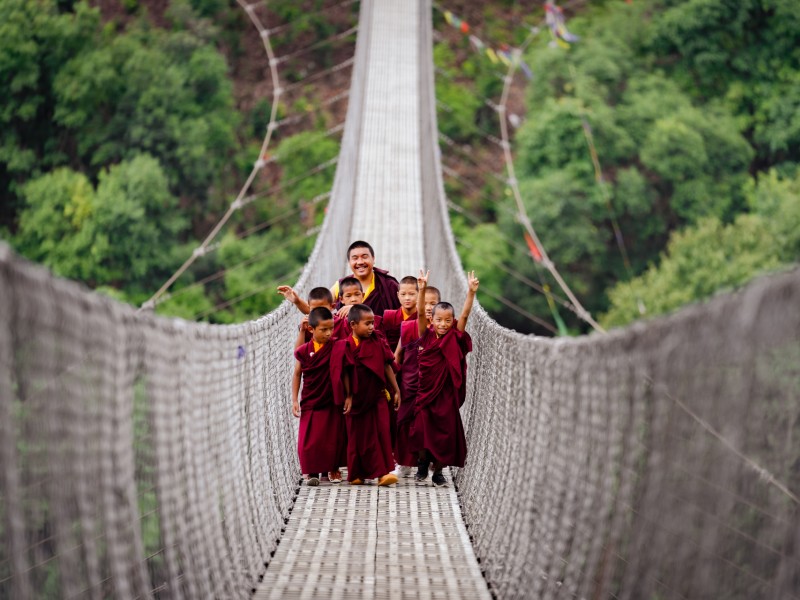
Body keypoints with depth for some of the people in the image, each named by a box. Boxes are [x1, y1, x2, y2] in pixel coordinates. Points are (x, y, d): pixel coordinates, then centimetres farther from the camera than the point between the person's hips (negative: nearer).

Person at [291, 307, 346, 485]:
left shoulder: (336, 347, -5)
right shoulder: (304, 351, -4)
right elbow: (297, 374, 5)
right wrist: (294, 400, 4)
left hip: (333, 402, 0)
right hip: (310, 403, 0)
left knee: (334, 438, 8)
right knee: (309, 439, -3)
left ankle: (333, 468, 27)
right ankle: (312, 471, 12)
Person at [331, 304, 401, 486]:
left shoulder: (378, 342, 0)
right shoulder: (346, 347, -10)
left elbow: (387, 367, 5)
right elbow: (344, 374, -9)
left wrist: (396, 390, 6)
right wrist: (348, 397, -10)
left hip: (377, 396, 2)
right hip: (357, 399, -2)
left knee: (381, 433, -5)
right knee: (358, 436, 7)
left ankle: (382, 473, -6)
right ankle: (357, 474, 17)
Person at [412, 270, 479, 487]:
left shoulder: (455, 339, -2)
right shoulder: (426, 336, -2)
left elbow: (465, 315, -12)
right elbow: (420, 312, -12)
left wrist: (471, 292, -24)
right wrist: (422, 289, -26)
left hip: (446, 393, 0)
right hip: (425, 390, 0)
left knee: (444, 431, 3)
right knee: (422, 429, -2)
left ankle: (438, 471, 17)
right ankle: (423, 461, 23)